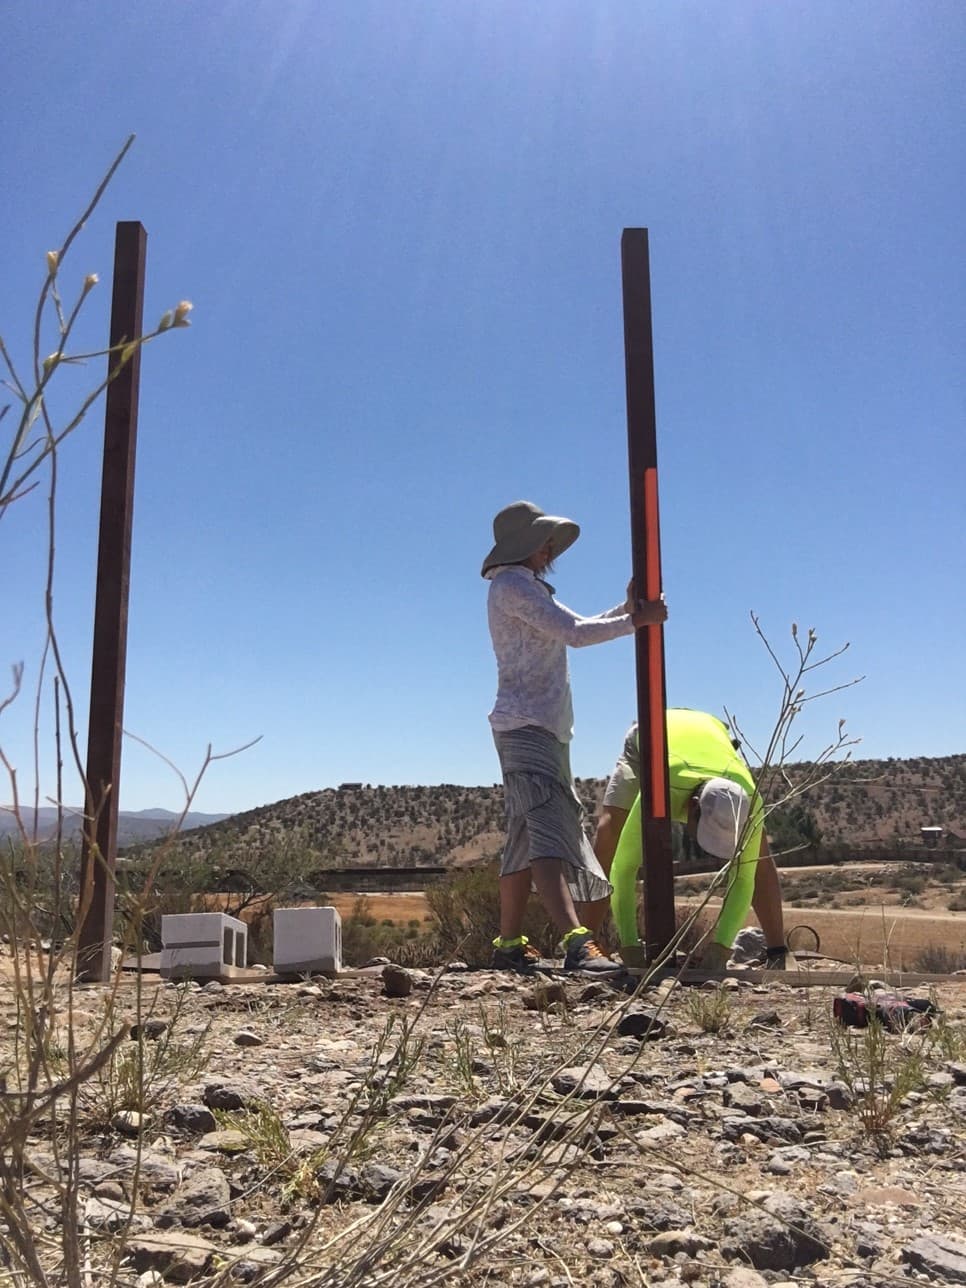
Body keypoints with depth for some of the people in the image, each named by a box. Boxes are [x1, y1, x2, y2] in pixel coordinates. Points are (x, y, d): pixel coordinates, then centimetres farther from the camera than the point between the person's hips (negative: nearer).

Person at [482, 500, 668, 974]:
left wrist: (627, 609, 9)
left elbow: (577, 627, 22)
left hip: (545, 730, 11)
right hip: (526, 726, -11)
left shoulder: (528, 589, 26)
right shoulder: (512, 585, -6)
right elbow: (575, 633, -13)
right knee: (547, 835, -22)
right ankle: (577, 943, -32)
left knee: (526, 840, 10)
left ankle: (508, 946, 14)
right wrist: (635, 620, -4)